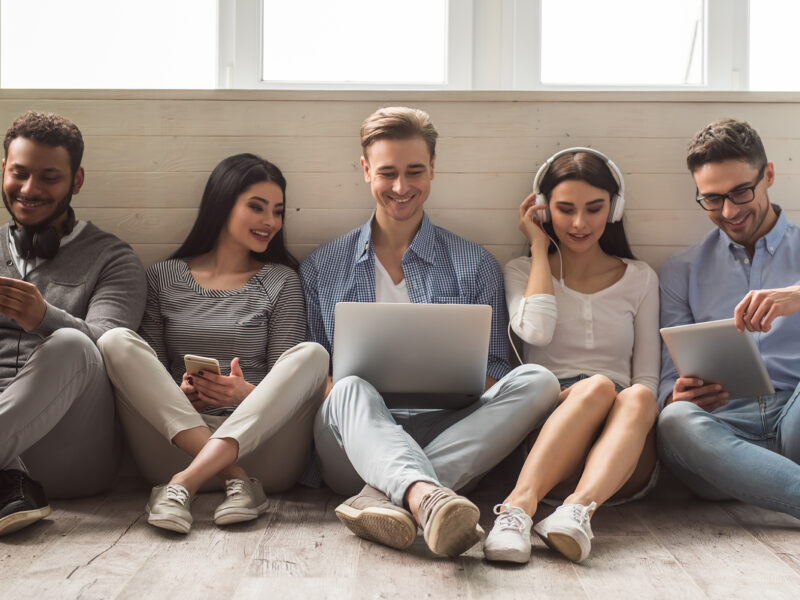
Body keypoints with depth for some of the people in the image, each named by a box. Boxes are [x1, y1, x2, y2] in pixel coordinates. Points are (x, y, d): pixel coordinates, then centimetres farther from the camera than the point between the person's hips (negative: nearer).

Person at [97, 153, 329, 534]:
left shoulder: (282, 282, 14)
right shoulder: (163, 277, 17)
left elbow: (286, 381, 5)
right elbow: (150, 375, 12)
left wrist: (247, 393, -17)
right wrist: (179, 396, -12)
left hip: (257, 438, 0)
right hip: (173, 439, 1)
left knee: (312, 354, -24)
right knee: (116, 341, -18)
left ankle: (185, 483, -36)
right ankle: (236, 481, -31)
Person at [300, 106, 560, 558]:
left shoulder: (475, 265, 16)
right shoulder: (321, 268, 17)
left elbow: (494, 371, 14)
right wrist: (338, 385, -9)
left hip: (445, 436, 1)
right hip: (355, 443, 0)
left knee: (538, 382, -25)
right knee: (351, 389, -33)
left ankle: (388, 496, -38)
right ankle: (425, 497, -60)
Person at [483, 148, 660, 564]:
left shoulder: (640, 278, 18)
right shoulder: (522, 271, 14)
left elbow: (647, 379, 14)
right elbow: (536, 330, -10)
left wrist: (638, 404, -10)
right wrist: (540, 248, 3)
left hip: (621, 456, 2)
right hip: (542, 428, -2)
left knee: (637, 399, -32)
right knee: (598, 385, -33)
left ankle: (579, 509, -52)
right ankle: (519, 506, -47)